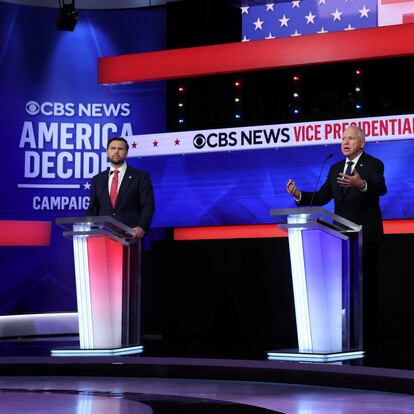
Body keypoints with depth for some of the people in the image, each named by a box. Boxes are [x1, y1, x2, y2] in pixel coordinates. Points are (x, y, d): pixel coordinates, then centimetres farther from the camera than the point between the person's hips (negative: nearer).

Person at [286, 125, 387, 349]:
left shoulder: (373, 164, -6)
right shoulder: (335, 168, 13)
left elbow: (381, 188, -26)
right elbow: (321, 197, 8)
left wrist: (361, 184, -47)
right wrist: (299, 195, -11)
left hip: (365, 236, -6)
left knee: (366, 286, -2)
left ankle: (367, 336, 5)